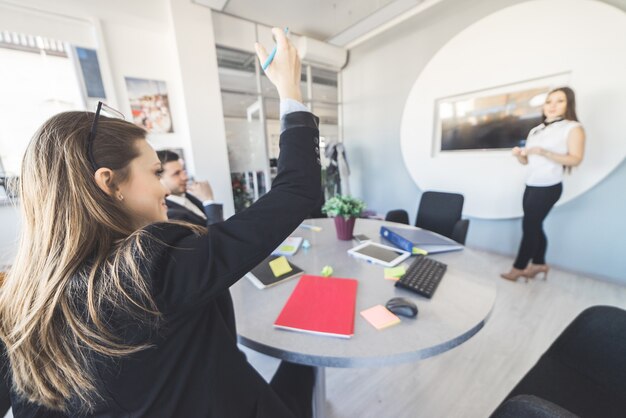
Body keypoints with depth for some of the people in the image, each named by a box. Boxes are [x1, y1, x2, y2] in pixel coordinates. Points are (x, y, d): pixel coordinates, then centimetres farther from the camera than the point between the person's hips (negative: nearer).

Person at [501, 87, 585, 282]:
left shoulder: (573, 128, -4)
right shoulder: (535, 130, 14)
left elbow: (575, 159, -13)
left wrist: (543, 152, -23)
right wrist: (519, 154, -8)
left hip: (549, 188, -6)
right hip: (531, 186, 7)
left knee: (529, 226, -4)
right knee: (534, 226, 12)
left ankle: (518, 268, 6)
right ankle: (539, 263, 26)